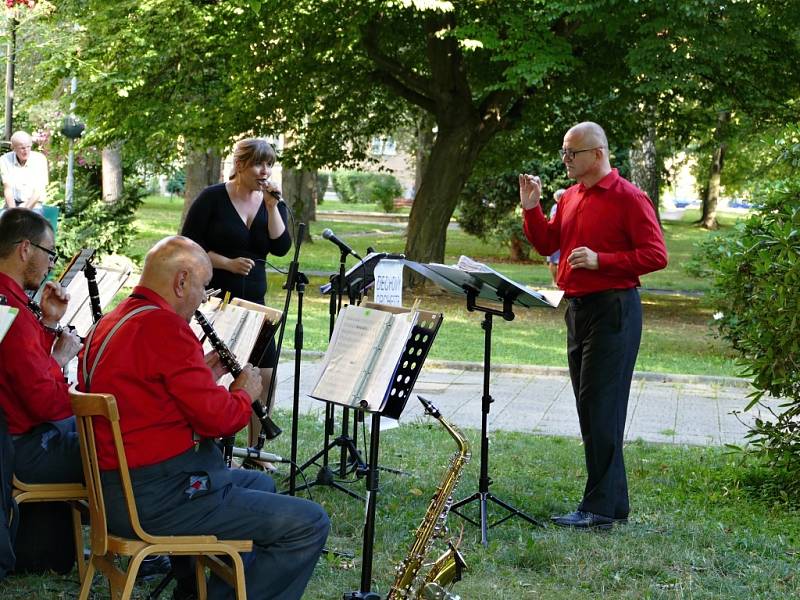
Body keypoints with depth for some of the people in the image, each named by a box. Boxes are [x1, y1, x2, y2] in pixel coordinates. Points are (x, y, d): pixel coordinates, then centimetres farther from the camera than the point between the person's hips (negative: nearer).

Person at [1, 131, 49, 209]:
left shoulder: (40, 159, -7)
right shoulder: (5, 160, -3)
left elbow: (38, 191, -11)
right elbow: (7, 188, -8)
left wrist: (24, 209, -21)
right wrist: (12, 211, -22)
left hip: (34, 203, -2)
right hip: (14, 202, 2)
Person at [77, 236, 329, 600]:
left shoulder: (113, 322, 11)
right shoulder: (164, 326, -19)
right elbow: (217, 418, -20)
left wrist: (203, 374, 13)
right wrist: (244, 393, 0)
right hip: (158, 499, -11)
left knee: (260, 483, 32)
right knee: (309, 525, -10)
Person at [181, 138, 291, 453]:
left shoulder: (273, 204, 8)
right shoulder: (213, 198, -6)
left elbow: (281, 248, -6)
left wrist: (271, 207, -14)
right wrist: (227, 263, -17)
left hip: (252, 302, 5)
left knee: (266, 374, 0)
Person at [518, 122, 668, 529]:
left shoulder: (628, 198, -10)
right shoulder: (570, 197, 14)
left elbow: (655, 255, -14)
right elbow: (547, 244, 18)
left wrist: (600, 260, -21)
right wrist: (531, 208, 4)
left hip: (613, 309, -9)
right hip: (578, 309, 9)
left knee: (600, 408, -9)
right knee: (589, 408, 10)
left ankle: (600, 507, -5)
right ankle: (614, 503, 18)